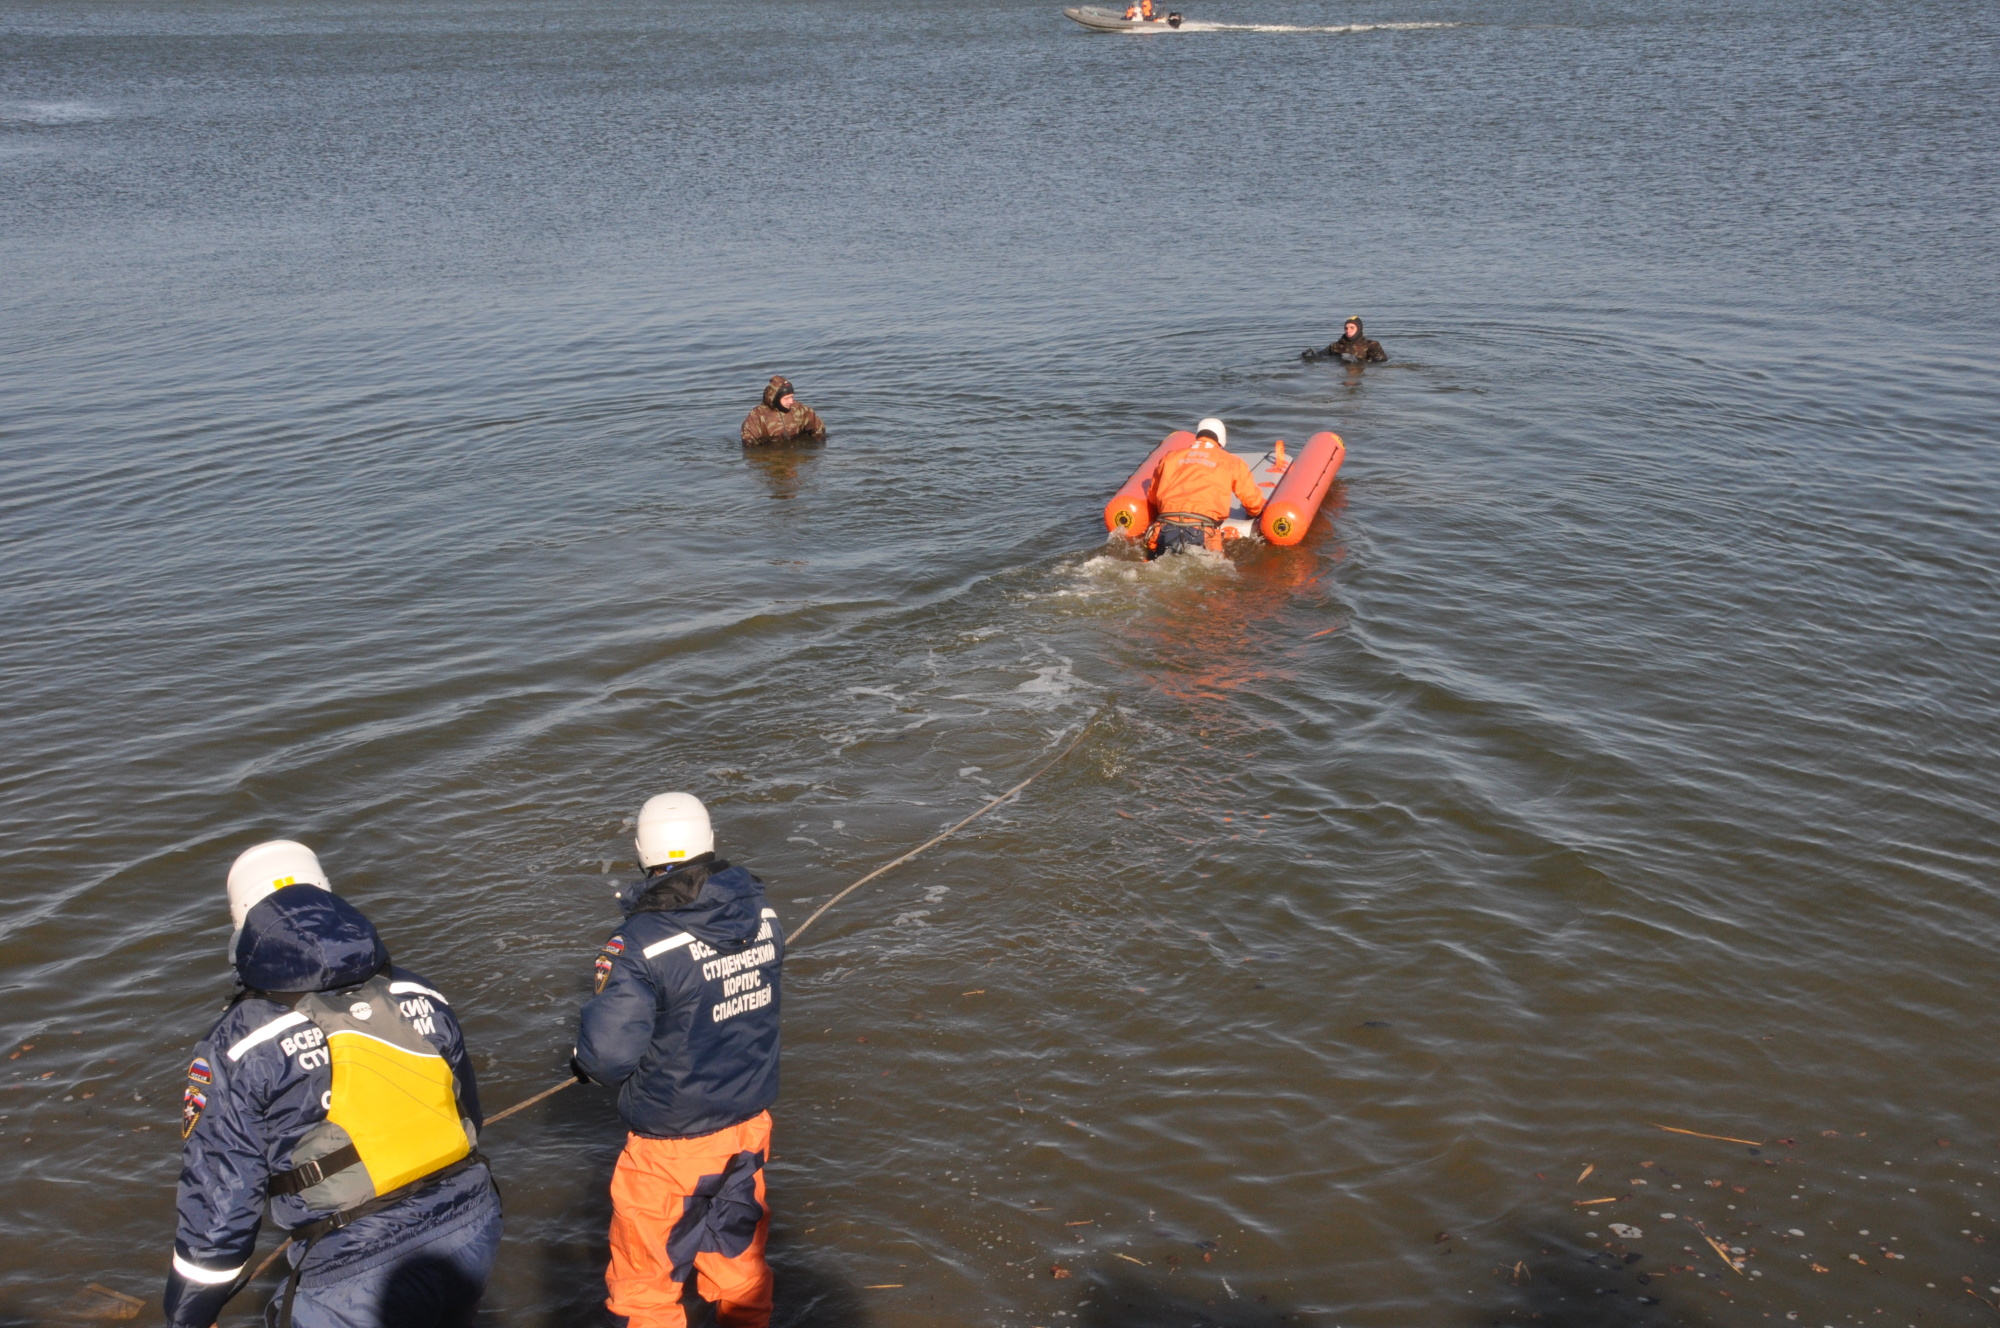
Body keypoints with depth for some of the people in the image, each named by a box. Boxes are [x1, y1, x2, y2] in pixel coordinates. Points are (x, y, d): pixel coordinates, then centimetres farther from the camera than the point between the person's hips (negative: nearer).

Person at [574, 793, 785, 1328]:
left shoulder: (640, 943, -26)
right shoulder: (761, 917, -7)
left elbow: (608, 1050, -25)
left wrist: (586, 1062, -4)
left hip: (672, 1140, -5)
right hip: (750, 1121, 6)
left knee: (644, 1274, 16)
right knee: (739, 1250, 25)